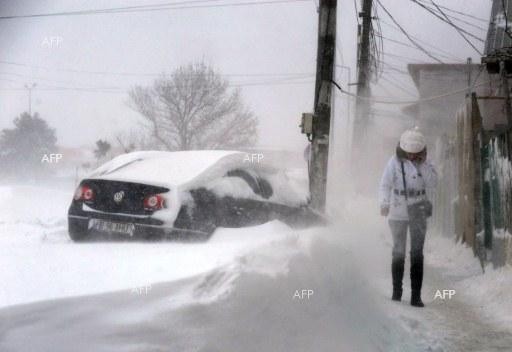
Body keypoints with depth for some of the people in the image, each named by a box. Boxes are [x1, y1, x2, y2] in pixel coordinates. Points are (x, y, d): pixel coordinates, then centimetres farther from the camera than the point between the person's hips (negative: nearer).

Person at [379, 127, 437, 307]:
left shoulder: (425, 162, -1)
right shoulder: (395, 161, -9)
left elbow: (432, 184, -9)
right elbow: (385, 185, -15)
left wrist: (422, 164, -18)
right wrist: (384, 204, -32)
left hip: (418, 213, 1)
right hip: (398, 213, -1)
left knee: (417, 253, -2)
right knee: (399, 252, 8)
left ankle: (416, 296, -1)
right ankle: (396, 291, 21)